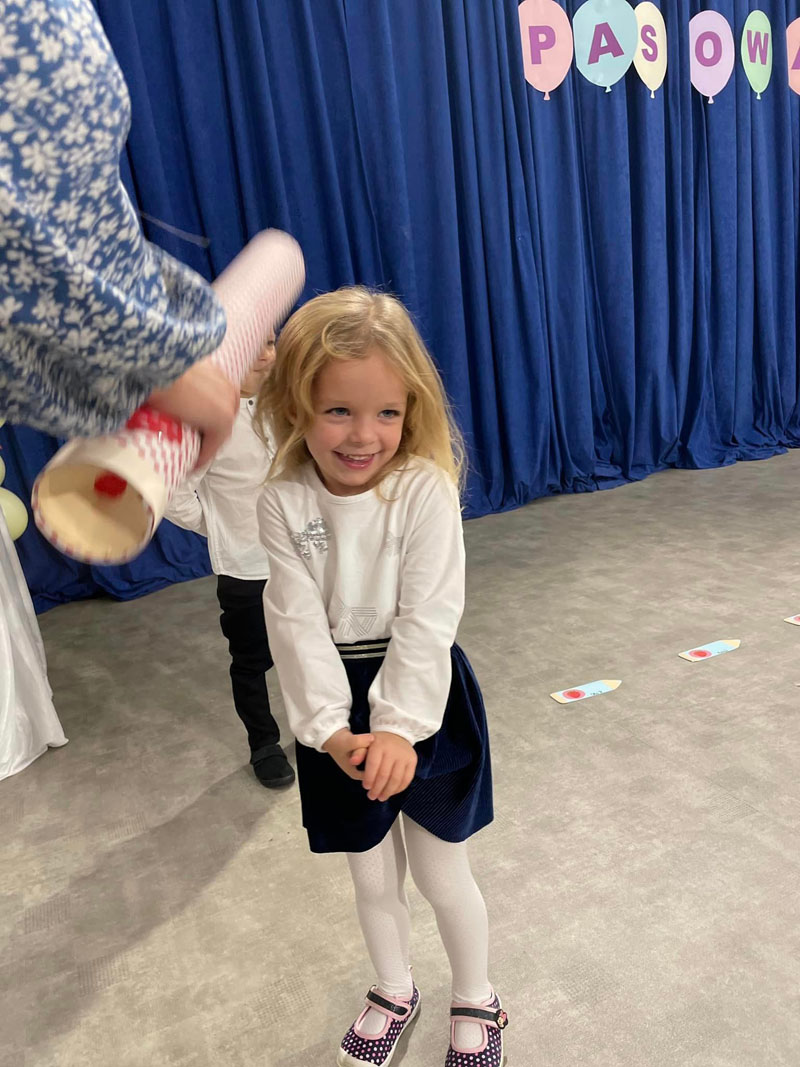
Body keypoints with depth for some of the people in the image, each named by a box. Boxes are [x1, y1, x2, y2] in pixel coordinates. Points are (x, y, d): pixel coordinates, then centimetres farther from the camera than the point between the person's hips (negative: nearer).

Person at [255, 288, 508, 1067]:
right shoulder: (283, 504, -10)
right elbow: (299, 624, -12)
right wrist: (330, 728, -19)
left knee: (440, 873, 14)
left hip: (425, 697, -2)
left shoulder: (425, 489, -17)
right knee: (370, 874, 20)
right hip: (338, 707, 3)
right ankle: (394, 991, 50)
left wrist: (400, 727, -21)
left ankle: (476, 1001, 44)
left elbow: (427, 619, -18)